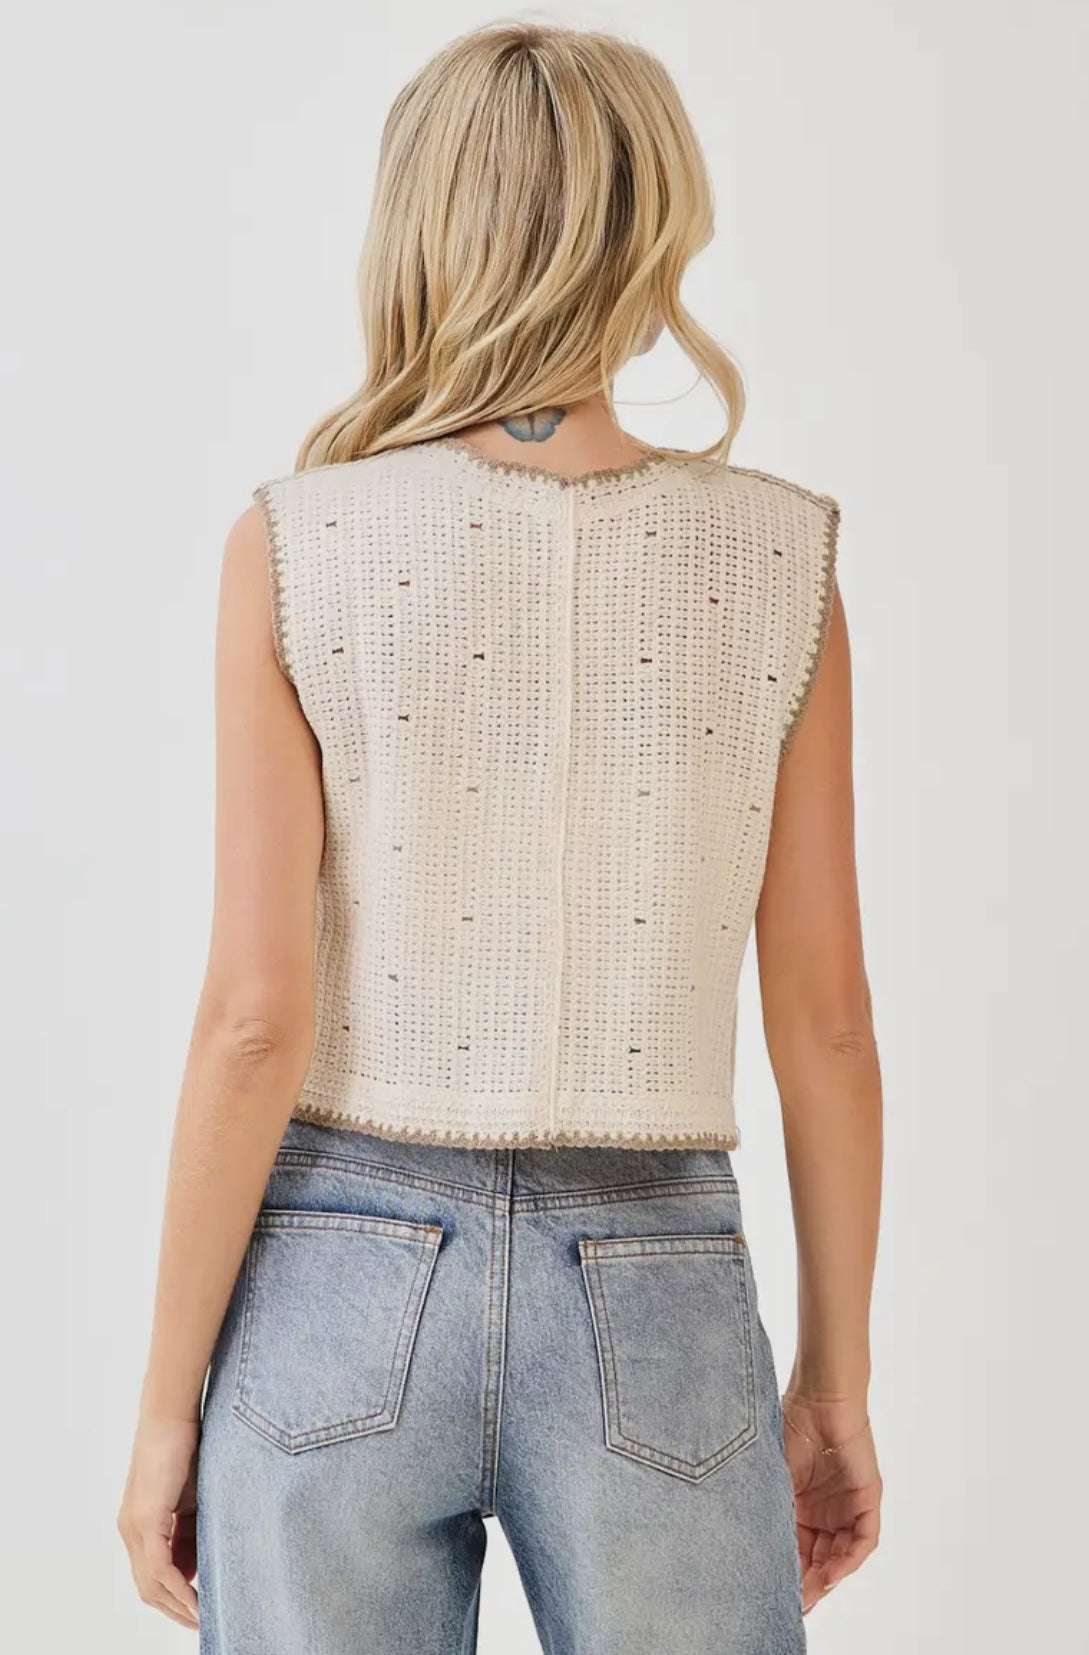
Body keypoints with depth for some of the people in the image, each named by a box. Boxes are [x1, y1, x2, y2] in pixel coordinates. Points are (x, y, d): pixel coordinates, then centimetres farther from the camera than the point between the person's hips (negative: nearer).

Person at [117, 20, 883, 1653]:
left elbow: (256, 1017, -11)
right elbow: (827, 1017, -2)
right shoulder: (778, 560, -4)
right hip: (654, 1317, 1)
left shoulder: (299, 548, -9)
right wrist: (836, 1383, 9)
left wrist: (167, 1403, -1)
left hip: (346, 1285, 0)